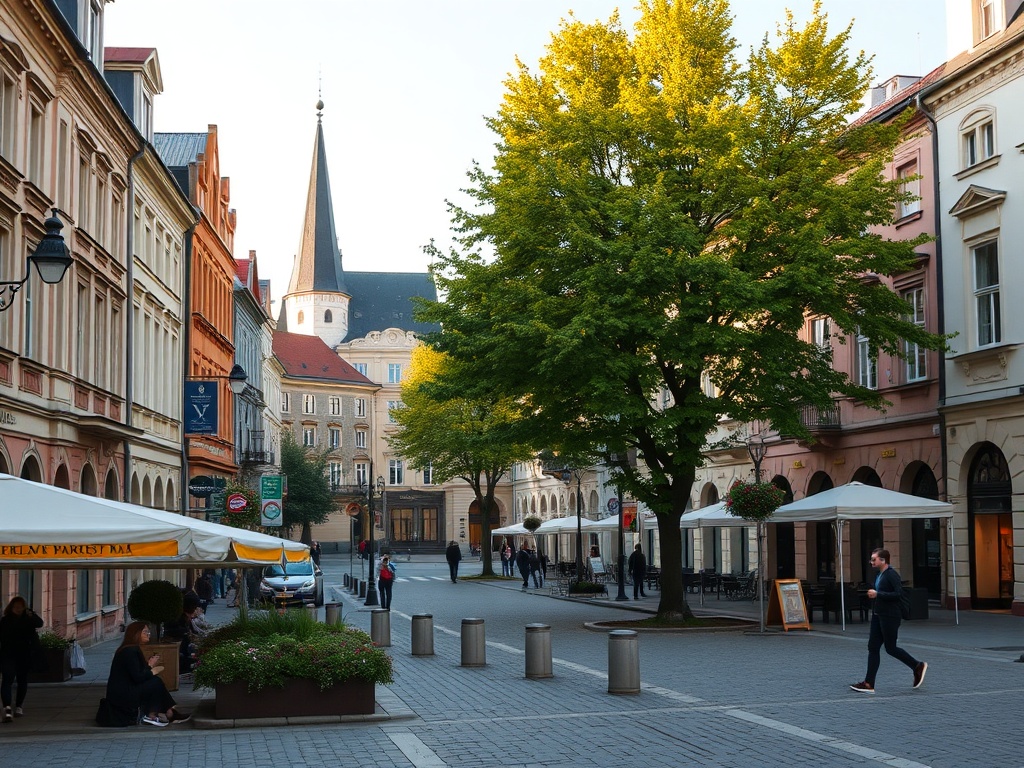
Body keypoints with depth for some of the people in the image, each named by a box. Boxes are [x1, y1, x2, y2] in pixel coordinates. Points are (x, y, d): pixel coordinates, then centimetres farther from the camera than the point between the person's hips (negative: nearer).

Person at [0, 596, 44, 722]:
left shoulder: (29, 618, -3)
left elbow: (39, 623, -23)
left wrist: (31, 616, -42)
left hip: (25, 655, 2)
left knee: (22, 680, 13)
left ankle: (19, 706, 30)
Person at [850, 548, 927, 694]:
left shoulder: (892, 575, -15)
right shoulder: (879, 575, 13)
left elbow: (899, 593, -24)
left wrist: (878, 594, -23)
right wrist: (873, 594, 9)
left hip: (890, 617, -9)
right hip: (878, 616, 9)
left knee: (890, 648, 0)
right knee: (873, 648, 4)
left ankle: (918, 666, 21)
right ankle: (868, 684, 3)